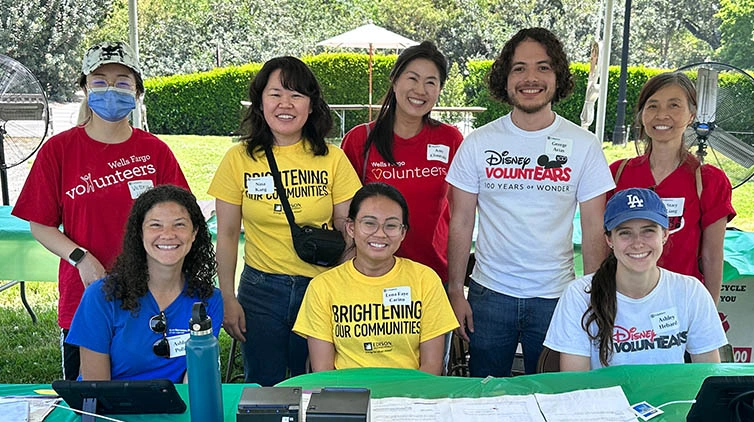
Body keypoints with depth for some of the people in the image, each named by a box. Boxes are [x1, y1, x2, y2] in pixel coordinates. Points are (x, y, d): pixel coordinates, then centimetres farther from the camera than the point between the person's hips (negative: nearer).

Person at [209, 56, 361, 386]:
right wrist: (228, 299, -1)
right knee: (263, 391, 11)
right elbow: (227, 235, 2)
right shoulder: (239, 159, -1)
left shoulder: (332, 158, 0)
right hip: (260, 289, 0)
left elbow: (348, 228, 2)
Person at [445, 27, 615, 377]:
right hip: (489, 294, 1)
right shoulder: (478, 143, -1)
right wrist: (455, 293, -2)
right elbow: (461, 223, 1)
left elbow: (594, 230, 1)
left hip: (556, 296, 0)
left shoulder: (584, 145, -1)